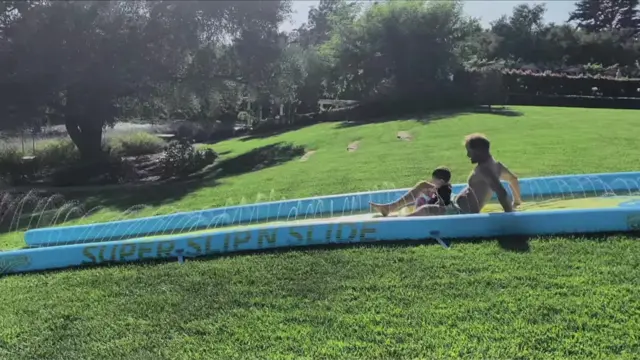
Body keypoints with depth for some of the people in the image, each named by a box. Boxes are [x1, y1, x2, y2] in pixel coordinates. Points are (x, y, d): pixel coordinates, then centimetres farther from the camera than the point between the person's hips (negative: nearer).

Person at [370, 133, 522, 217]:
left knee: (426, 210, -37)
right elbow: (514, 179, 22)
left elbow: (501, 192, -33)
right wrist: (517, 201, 32)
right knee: (423, 185, 14)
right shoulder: (495, 165, 9)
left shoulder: (484, 169, -22)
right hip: (458, 206, 11)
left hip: (463, 213, -11)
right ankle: (390, 208, 12)